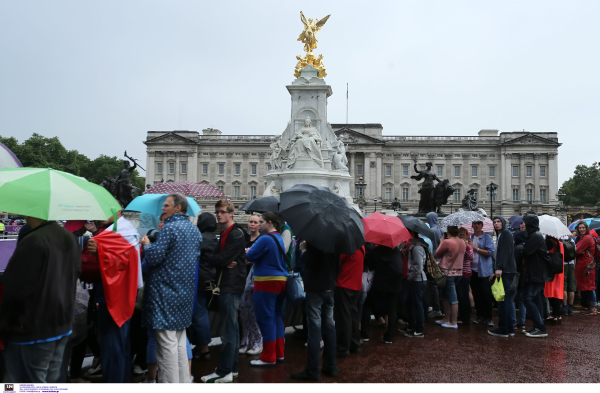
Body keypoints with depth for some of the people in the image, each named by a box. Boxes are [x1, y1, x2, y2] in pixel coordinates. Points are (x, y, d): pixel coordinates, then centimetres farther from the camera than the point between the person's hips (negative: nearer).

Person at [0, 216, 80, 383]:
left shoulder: (32, 242, -21)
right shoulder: (69, 238, 5)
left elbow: (15, 290, -18)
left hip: (31, 330, -8)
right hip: (62, 325, 8)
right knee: (51, 381, 18)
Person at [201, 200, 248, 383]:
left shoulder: (236, 235, -13)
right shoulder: (225, 234, 18)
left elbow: (222, 259, -20)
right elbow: (217, 258, 9)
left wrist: (212, 259, -2)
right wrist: (223, 263, -11)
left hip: (232, 286, -10)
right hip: (227, 285, 10)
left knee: (227, 329, -6)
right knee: (232, 328, 14)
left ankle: (224, 372, -1)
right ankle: (232, 367, 22)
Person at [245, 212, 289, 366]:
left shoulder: (265, 239, -16)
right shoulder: (280, 238, 13)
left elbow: (250, 256, -15)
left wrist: (248, 250, 7)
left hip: (266, 282, -9)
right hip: (281, 280, 9)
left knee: (266, 319, -2)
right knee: (277, 316, 15)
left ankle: (268, 357, 4)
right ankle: (279, 353, 22)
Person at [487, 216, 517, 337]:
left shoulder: (506, 234, -6)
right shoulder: (499, 235, 23)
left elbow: (506, 252, -18)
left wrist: (499, 268, -26)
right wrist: (495, 272, 20)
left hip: (506, 272, -10)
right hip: (503, 271, 10)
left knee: (503, 301, -7)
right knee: (508, 301, 10)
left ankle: (503, 330, -3)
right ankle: (510, 328, 13)